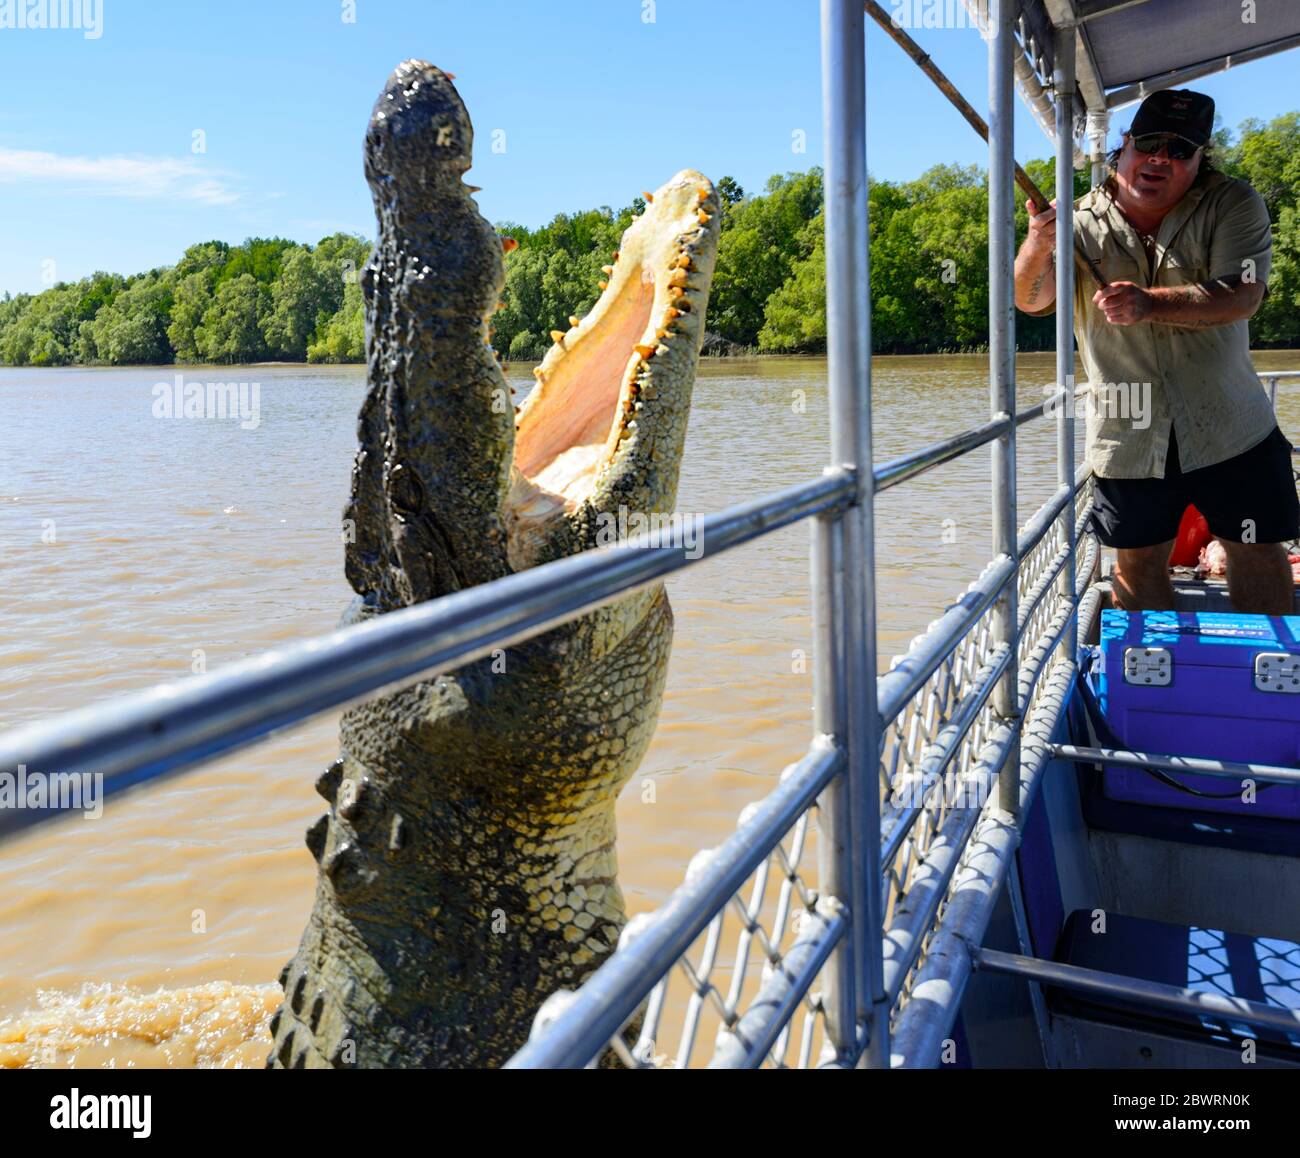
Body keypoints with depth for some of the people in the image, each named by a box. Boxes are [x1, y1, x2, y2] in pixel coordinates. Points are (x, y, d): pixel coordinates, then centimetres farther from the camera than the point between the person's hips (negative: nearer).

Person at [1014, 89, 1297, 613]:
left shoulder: (1233, 205, -3)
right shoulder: (1082, 223, -1)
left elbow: (1242, 295, -17)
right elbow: (1031, 299, -13)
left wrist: (1151, 304, -33)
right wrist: (1039, 245, -34)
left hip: (1230, 428, 0)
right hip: (1127, 437, 1)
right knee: (1137, 561, 9)